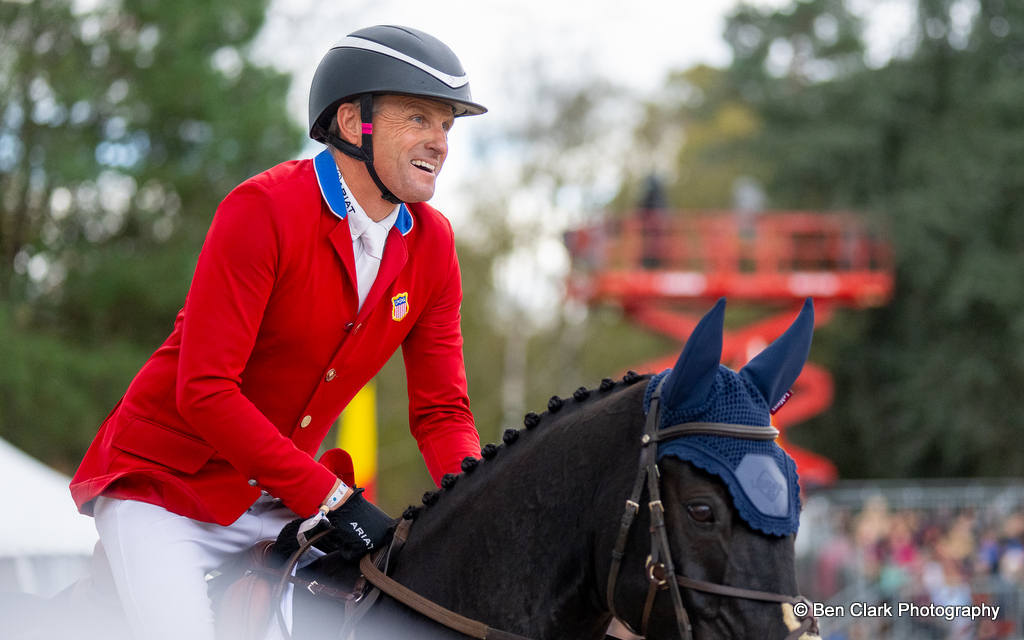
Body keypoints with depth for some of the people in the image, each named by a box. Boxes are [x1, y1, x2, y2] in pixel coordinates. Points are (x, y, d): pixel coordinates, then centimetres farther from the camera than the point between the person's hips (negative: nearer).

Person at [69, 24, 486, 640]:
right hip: (163, 482, -6)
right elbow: (204, 390, -25)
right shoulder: (264, 210, -20)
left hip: (277, 495, 7)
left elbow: (441, 410, 3)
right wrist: (330, 498, -26)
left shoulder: (433, 245, 0)